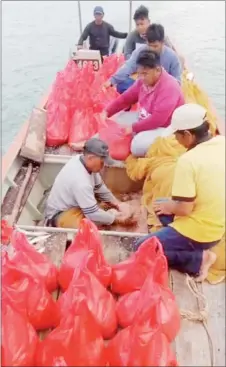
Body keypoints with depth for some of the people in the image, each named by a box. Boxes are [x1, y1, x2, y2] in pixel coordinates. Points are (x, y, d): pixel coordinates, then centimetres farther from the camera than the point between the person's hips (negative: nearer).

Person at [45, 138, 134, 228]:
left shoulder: (82, 159, -11)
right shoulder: (80, 181, -36)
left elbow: (99, 186, 6)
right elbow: (93, 214, -29)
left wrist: (112, 200, 8)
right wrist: (115, 219, -17)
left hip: (73, 204, 9)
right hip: (59, 215, -9)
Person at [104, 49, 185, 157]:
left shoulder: (169, 87, -28)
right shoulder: (143, 81, -3)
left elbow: (157, 119, -33)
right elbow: (125, 98, 6)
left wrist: (134, 128, -26)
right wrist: (107, 112, -6)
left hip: (164, 128, -8)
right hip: (146, 120, 8)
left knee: (138, 146, -30)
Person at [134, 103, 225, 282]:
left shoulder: (188, 160, -27)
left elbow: (184, 209, -24)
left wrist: (170, 207, -1)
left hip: (200, 231, -8)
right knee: (160, 205, 25)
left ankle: (199, 258, -2)